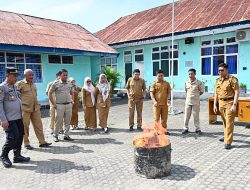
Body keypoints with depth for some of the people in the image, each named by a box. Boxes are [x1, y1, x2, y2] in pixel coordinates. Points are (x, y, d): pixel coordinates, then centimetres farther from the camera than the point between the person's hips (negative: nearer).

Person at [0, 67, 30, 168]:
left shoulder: (15, 87, 12)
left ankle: (17, 155, 24)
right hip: (9, 119, -8)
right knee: (13, 137, -8)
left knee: (20, 136, 10)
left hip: (18, 117, 8)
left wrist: (21, 114, 17)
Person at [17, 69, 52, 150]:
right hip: (25, 109, -6)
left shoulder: (34, 84, 15)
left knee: (38, 125, 6)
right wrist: (20, 105, -9)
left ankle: (42, 142, 12)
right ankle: (26, 143, 16)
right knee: (25, 127, 4)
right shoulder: (20, 84, -6)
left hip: (36, 108, 6)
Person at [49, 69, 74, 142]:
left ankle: (66, 135, 18)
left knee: (67, 121, 7)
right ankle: (55, 135, 15)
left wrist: (72, 100, 11)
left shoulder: (69, 84, 9)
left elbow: (71, 93, 23)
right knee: (58, 121, 0)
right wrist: (53, 104, -5)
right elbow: (50, 93, -2)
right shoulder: (56, 83, -4)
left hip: (69, 105, 4)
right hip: (59, 105, -4)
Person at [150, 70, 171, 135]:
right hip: (157, 104, -2)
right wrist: (154, 101, -14)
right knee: (156, 118, 2)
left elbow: (169, 92, 10)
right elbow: (151, 93, -2)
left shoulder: (166, 83, 7)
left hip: (165, 103, 2)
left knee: (164, 118, 9)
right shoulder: (154, 84, 1)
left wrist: (167, 99, -5)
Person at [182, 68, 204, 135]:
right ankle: (185, 128, 17)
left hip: (196, 102, -3)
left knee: (196, 116, 5)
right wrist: (190, 96, 8)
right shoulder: (186, 82, 3)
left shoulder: (199, 83, -8)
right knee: (186, 116, 7)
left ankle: (198, 129, 16)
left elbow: (201, 91, 3)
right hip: (188, 101, 3)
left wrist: (195, 95, 3)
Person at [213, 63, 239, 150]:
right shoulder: (218, 80, 9)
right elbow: (216, 93, 13)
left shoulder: (232, 79, -9)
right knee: (224, 121, 18)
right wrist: (215, 105, 9)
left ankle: (228, 142, -3)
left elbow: (237, 92, -13)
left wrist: (234, 105, -19)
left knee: (229, 122, -6)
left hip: (230, 103, -6)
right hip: (221, 103, 6)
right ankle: (226, 136, 36)